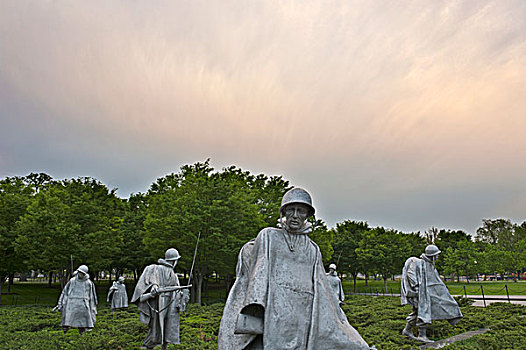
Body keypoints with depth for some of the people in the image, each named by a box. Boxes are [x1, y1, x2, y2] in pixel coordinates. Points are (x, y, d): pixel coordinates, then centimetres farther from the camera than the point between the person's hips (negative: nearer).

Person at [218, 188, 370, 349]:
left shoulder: (313, 250, 19)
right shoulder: (268, 236, 11)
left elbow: (321, 291, 18)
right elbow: (258, 273, 2)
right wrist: (255, 308, -12)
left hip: (302, 318, 3)